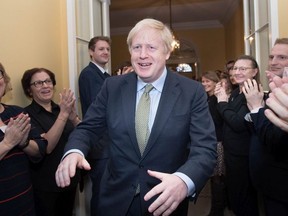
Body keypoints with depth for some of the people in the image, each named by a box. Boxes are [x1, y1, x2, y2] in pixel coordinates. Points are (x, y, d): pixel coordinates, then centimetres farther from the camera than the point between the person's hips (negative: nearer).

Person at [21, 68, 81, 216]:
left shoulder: (62, 108, 3)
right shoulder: (27, 114, -12)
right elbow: (46, 146, -24)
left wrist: (73, 116, -24)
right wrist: (63, 114, -29)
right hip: (45, 185, -5)